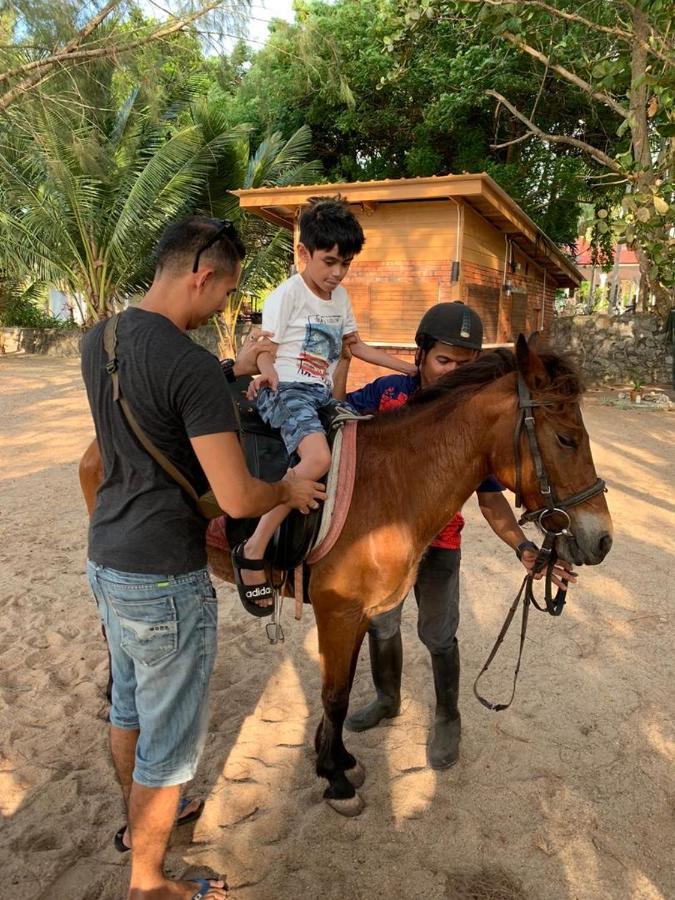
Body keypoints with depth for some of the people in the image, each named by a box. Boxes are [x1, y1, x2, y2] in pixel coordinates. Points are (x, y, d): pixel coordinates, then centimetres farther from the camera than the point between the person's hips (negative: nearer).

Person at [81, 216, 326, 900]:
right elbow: (237, 500, -26)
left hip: (106, 561, 9)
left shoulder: (96, 342, 1)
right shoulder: (193, 367, -25)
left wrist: (238, 370, 20)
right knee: (169, 739, 12)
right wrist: (290, 492, -5)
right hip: (164, 581, -9)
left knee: (129, 704, 27)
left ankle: (138, 820, 51)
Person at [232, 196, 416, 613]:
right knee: (319, 458, -34)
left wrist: (407, 367, 22)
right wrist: (268, 373, -31)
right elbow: (264, 349, -7)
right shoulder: (287, 295, -5)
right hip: (287, 391, -8)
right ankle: (253, 552, -27)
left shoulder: (341, 296, 16)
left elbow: (356, 345, 27)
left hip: (323, 394, 8)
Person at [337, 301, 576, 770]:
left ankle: (447, 719, 38)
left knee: (439, 636, 12)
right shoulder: (388, 392, -14)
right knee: (380, 625, 21)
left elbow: (491, 499, -15)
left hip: (438, 544, -2)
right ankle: (387, 699, 47)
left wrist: (523, 546, -31)